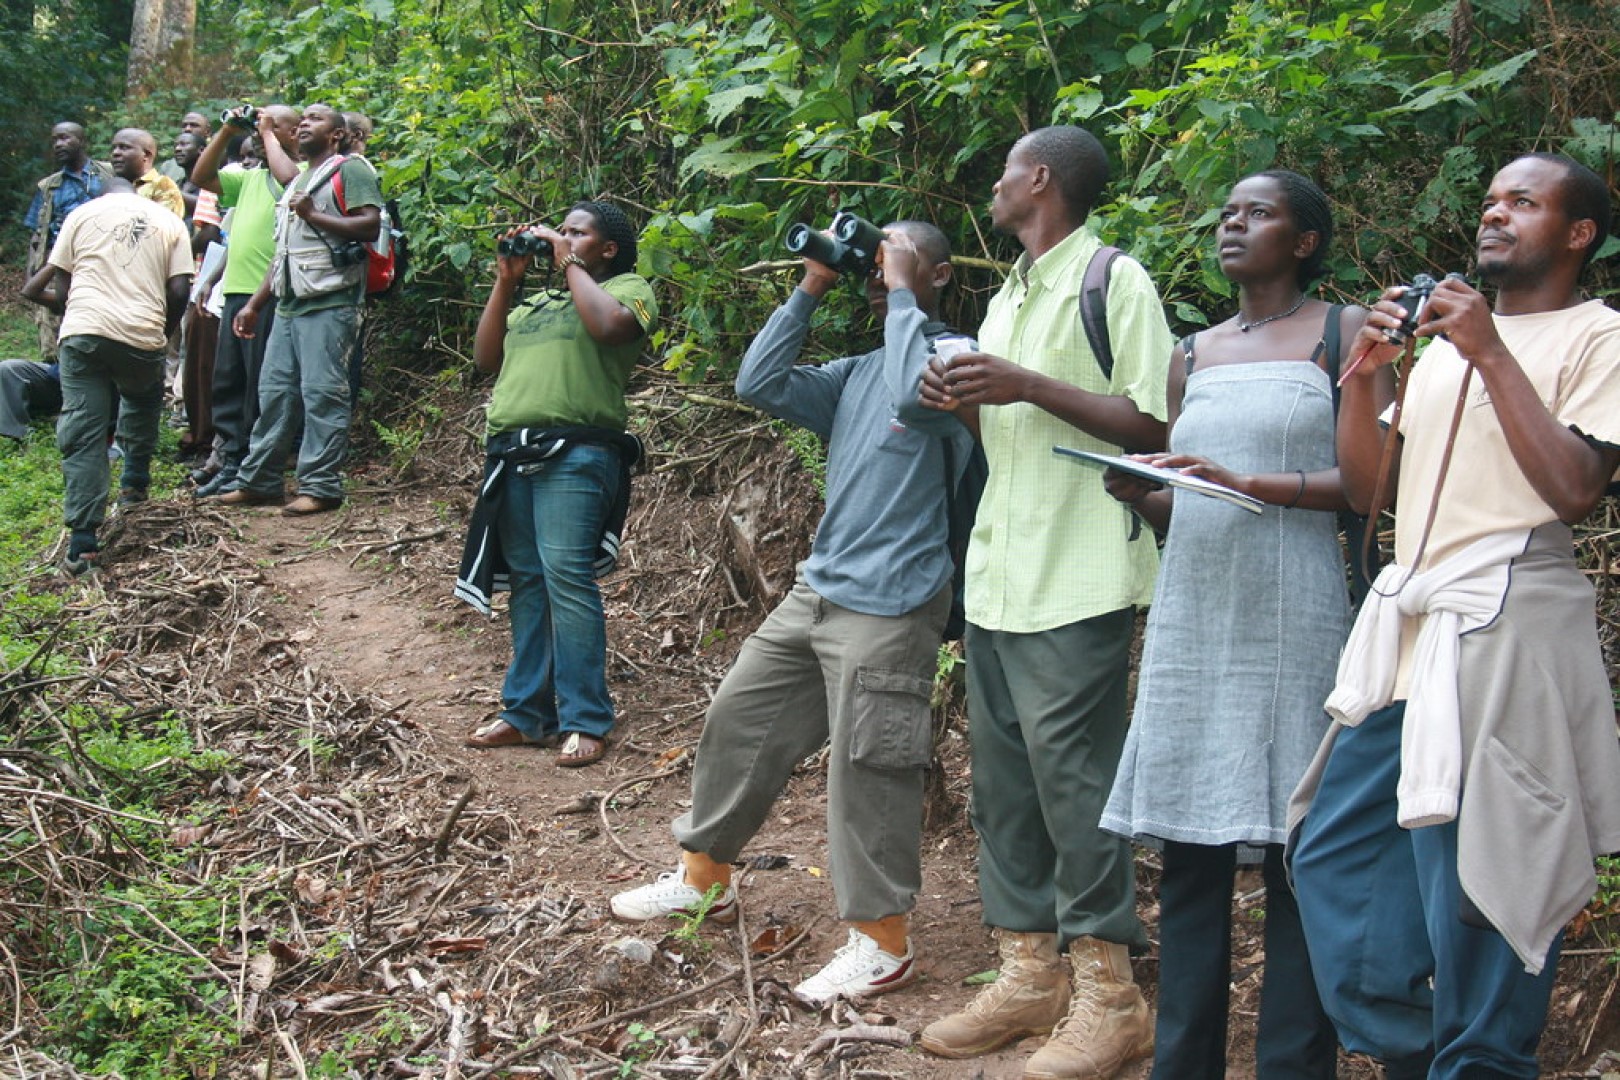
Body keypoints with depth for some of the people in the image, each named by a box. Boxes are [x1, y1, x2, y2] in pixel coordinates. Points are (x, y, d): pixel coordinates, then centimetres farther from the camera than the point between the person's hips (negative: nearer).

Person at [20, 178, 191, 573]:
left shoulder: (82, 213, 15)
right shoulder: (169, 221, 16)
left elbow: (61, 288, 12)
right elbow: (179, 290, 6)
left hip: (83, 331, -1)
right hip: (143, 335, 1)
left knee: (82, 436, 1)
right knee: (142, 403, 33)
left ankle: (82, 543, -5)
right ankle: (133, 485, 28)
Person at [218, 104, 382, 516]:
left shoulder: (349, 170, 0)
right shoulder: (298, 181, 27)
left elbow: (371, 224, -14)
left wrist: (313, 215, -14)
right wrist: (254, 304, 24)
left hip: (329, 305, -9)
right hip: (289, 304, 9)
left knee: (322, 394, -10)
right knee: (275, 392, 8)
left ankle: (321, 487, -7)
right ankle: (257, 481, 14)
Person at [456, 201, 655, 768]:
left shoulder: (627, 287, 7)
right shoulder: (536, 299, 28)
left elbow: (610, 326, -15)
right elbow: (486, 357, 22)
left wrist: (571, 264, -2)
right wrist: (506, 280, 17)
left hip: (575, 453, -7)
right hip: (512, 453, 7)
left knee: (566, 573, -14)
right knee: (527, 581, 7)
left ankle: (584, 721, -12)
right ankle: (527, 711, 12)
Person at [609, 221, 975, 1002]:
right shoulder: (858, 373, 15)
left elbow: (916, 395, -31)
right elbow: (759, 384, 8)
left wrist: (904, 294, -18)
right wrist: (810, 289, 6)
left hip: (889, 606, -8)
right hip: (818, 588, 9)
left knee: (867, 770, -5)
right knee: (739, 721, 15)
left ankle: (883, 944, 7)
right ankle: (703, 876, 33)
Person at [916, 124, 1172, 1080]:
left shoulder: (1115, 282, -7)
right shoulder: (1007, 299, 20)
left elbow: (1152, 426, -13)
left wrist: (1028, 387, -18)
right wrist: (966, 405, 5)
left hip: (1078, 579, -9)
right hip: (998, 573, 9)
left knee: (1072, 777, -7)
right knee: (1002, 777, 9)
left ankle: (1109, 993, 3)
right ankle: (1030, 973, 18)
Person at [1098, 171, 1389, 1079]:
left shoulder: (1346, 332, 3)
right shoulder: (1194, 354, 18)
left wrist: (1251, 483, -16)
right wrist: (1139, 492, 0)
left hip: (1292, 618, -5)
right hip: (1192, 619, 5)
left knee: (1293, 853, -3)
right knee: (1189, 851, 5)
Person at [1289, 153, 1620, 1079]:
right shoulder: (1445, 338, 22)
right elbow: (1367, 488, 18)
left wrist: (1490, 353, -12)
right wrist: (1364, 373, 4)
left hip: (1507, 620, -7)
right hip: (1409, 621, 8)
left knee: (1473, 879, -6)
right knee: (1334, 853, 6)